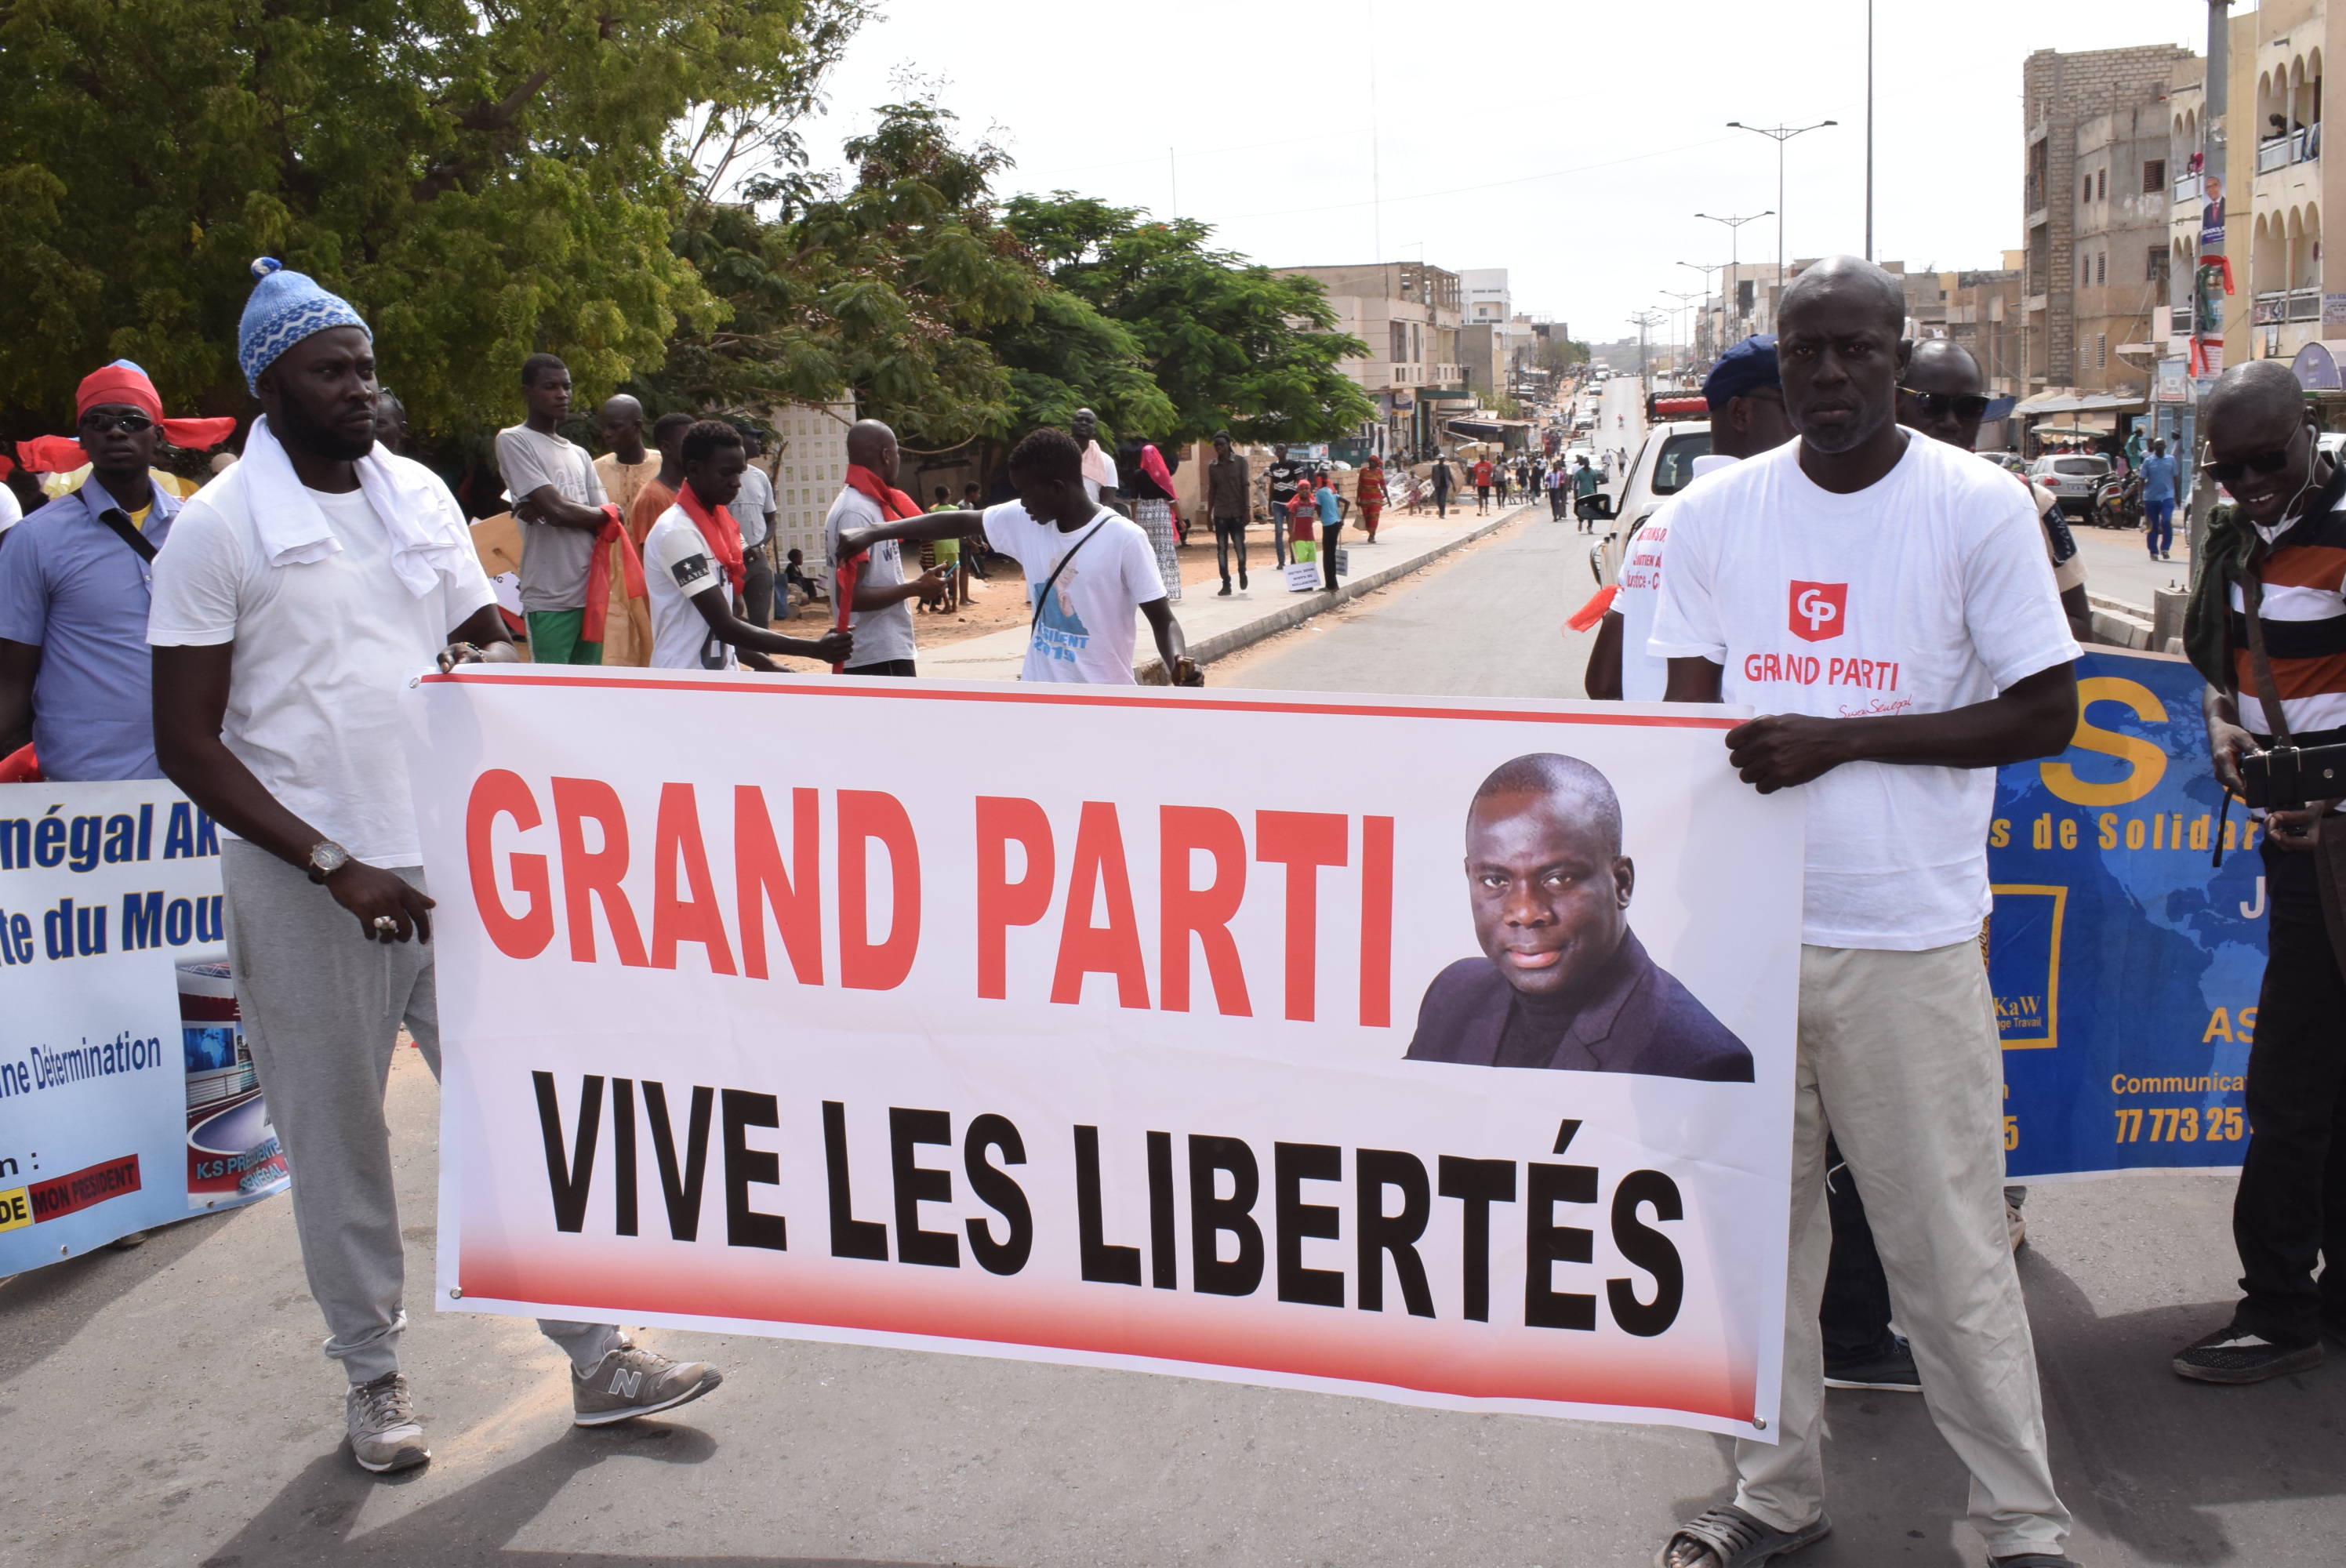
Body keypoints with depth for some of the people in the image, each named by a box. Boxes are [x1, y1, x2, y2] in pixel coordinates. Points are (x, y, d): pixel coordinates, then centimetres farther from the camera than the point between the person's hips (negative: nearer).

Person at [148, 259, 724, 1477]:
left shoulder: (421, 495, 8)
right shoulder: (217, 528, -6)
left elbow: (488, 639, 17)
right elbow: (187, 742, -9)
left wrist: (482, 670, -9)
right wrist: (333, 864, -17)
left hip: (452, 860, 4)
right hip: (306, 887, -4)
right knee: (339, 1142, 8)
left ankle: (599, 1355, 16)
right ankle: (373, 1376, 26)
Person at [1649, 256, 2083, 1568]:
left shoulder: (1980, 507, -3)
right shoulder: (1716, 512, 7)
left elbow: (2048, 715, -4)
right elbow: (1685, 722, 9)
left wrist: (1840, 739, -14)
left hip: (1909, 941, -3)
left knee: (1951, 1247, 3)